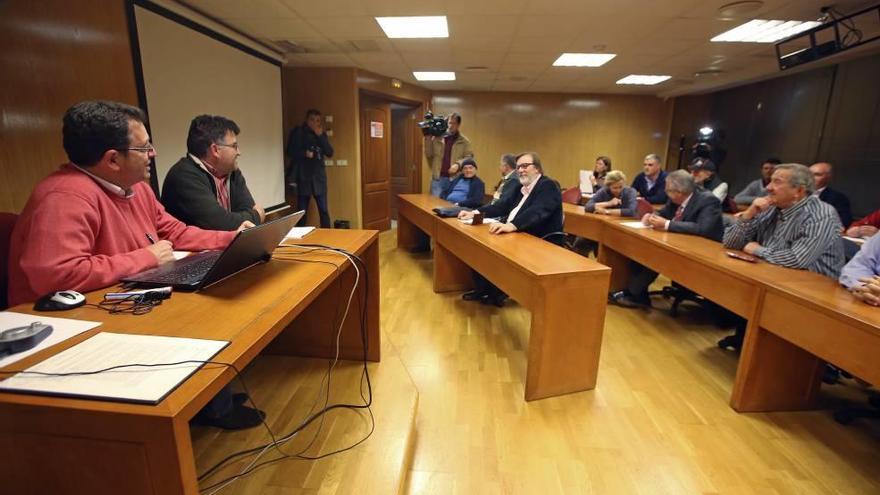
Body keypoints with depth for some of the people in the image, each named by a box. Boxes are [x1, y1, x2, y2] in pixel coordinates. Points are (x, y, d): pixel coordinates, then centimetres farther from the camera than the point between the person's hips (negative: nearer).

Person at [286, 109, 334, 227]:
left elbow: (330, 153, 0)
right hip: (303, 177, -2)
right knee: (302, 211, 1)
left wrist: (320, 136, -9)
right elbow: (290, 152, -1)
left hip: (319, 177, 3)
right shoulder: (297, 132, 3)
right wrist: (304, 153, -16)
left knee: (324, 210, 3)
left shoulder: (322, 134, 12)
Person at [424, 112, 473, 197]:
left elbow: (469, 157, -1)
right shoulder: (437, 138, 8)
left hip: (455, 179, -1)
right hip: (437, 178, 1)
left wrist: (458, 164, -18)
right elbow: (429, 155, 6)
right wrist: (428, 139, -6)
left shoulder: (464, 141, 5)